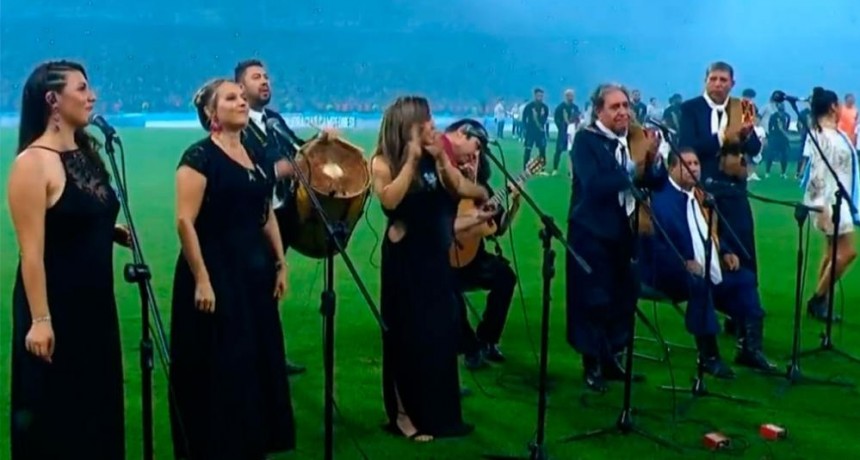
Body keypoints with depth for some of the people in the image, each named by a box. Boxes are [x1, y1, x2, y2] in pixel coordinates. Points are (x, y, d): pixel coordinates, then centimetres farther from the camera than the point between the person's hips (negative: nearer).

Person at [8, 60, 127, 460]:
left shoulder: (86, 153, 8)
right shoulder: (33, 162, -16)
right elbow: (32, 250, -19)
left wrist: (119, 233, 3)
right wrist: (39, 320, -22)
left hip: (95, 301, 8)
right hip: (55, 306, -8)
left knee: (97, 402, 17)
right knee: (54, 411, 4)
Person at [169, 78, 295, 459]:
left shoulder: (255, 154, 11)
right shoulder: (199, 156, -11)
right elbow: (185, 221, -18)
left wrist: (280, 263, 12)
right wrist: (201, 279, -21)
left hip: (254, 272, 8)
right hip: (216, 274, -8)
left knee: (258, 362, 13)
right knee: (217, 366, 0)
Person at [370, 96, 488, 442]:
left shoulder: (433, 157, 4)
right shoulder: (384, 161, -10)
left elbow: (457, 189, -2)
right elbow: (389, 199, -26)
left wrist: (441, 158, -12)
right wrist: (411, 160, -25)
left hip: (435, 253, 6)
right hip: (403, 257, -6)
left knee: (441, 331, 10)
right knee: (409, 335, 2)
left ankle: (439, 413, 23)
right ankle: (408, 416, 15)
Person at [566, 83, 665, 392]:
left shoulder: (636, 138, 7)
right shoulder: (586, 140, -11)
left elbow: (656, 181, 3)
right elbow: (595, 185, -26)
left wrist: (653, 157, -15)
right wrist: (634, 164, -29)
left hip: (625, 230, 6)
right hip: (592, 231, -6)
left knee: (624, 295, 10)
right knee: (593, 299, -2)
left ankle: (613, 359, 24)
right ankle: (592, 365, 10)